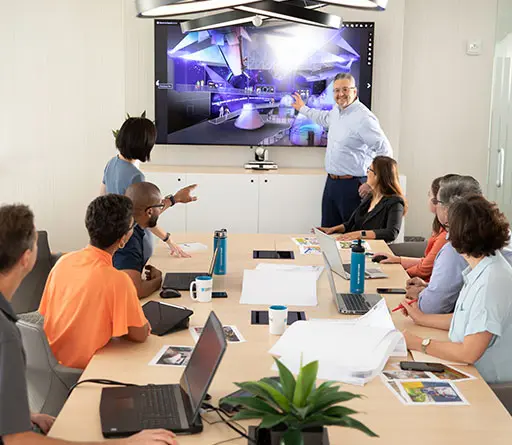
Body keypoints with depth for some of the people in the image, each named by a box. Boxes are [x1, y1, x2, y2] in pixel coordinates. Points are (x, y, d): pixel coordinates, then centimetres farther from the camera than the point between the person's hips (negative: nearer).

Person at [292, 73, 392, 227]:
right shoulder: (336, 111, 10)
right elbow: (325, 118, 37)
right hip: (331, 182, 9)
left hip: (352, 185, -9)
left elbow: (385, 152, -18)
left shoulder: (364, 118, -17)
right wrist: (303, 108, 48)